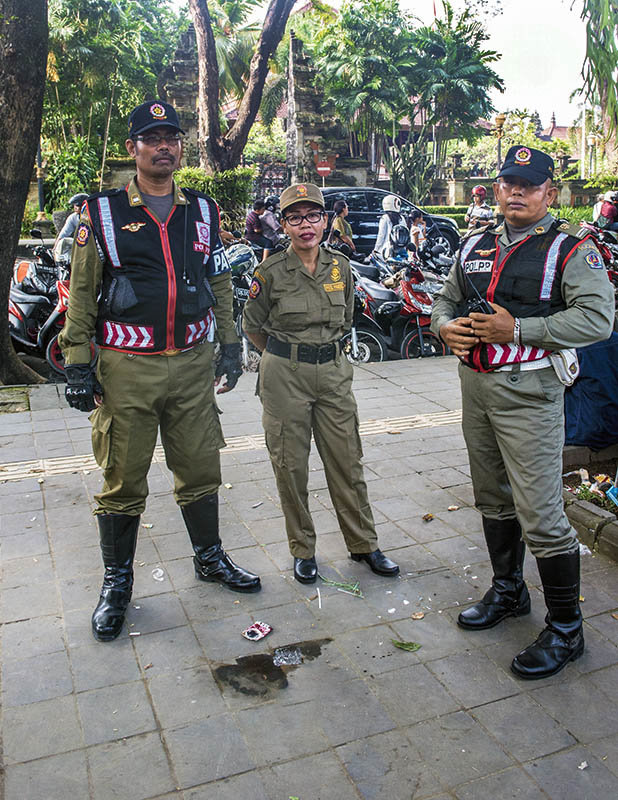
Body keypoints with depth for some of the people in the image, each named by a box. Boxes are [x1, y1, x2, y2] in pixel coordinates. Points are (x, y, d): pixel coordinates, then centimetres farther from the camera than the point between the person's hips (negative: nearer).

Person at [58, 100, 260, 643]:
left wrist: (229, 343, 11)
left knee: (200, 470, 12)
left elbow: (221, 285, 17)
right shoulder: (102, 212, 0)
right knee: (123, 481, 5)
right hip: (126, 369, -3)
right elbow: (81, 293, 0)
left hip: (192, 363, 3)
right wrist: (77, 363, -5)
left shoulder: (203, 212, 11)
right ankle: (117, 583, 22)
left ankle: (210, 557, 32)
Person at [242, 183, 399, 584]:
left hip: (333, 371, 3)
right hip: (285, 375, -3)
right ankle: (303, 549, 22)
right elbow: (252, 326, 5)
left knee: (347, 460, 7)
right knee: (291, 465, 5)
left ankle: (364, 543, 23)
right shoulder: (271, 272, -7)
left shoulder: (341, 267, 4)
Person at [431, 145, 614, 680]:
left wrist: (515, 329, -23)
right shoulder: (475, 247, 13)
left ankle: (565, 629, 13)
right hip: (476, 385, 7)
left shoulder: (571, 249, -7)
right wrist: (448, 327, -2)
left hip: (529, 393, -7)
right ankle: (508, 591, 40)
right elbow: (445, 300, 22)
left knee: (540, 515, -5)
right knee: (493, 499, 19)